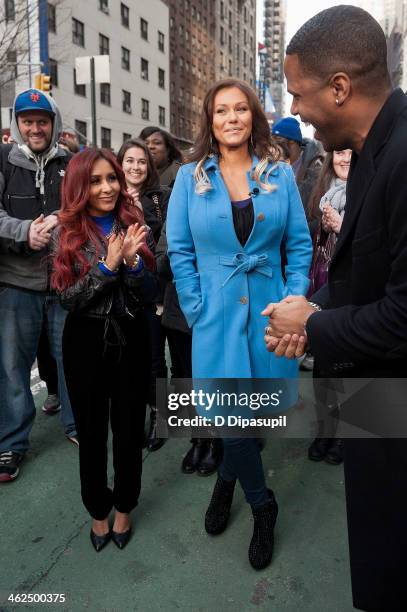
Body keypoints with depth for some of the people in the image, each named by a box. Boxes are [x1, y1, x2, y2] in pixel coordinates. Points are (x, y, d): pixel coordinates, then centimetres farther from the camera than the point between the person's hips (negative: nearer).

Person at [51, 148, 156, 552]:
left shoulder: (134, 225, -1)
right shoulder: (66, 233, -4)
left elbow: (148, 295, -4)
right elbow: (67, 298, -10)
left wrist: (132, 260, -21)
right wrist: (107, 265, -21)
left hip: (131, 338, 1)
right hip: (86, 342, 0)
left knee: (129, 429, 12)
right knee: (91, 432, 13)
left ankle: (124, 507, 35)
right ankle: (98, 511, 35)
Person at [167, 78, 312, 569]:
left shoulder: (280, 175, 4)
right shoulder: (190, 177, 2)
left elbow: (300, 244, 6)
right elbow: (179, 250, 0)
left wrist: (294, 302, -4)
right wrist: (197, 312, -6)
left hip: (268, 311, 2)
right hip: (217, 314, -1)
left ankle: (226, 480, 43)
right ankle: (262, 504, 26)